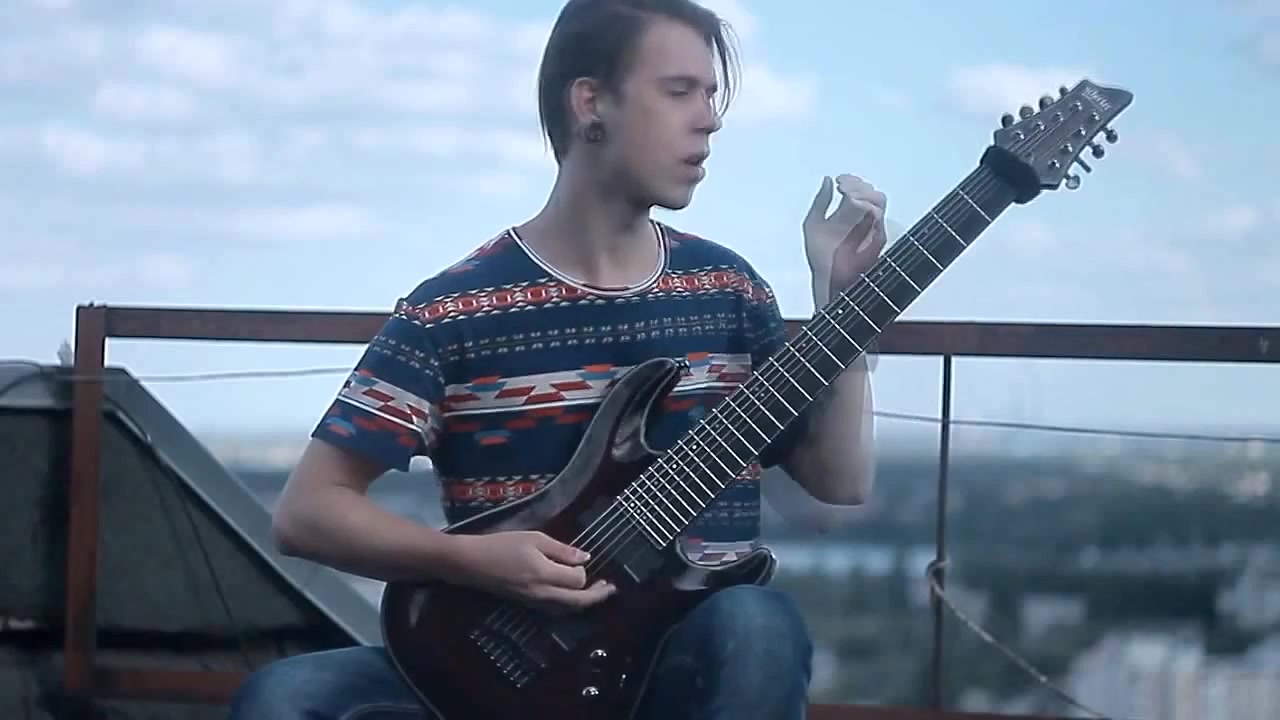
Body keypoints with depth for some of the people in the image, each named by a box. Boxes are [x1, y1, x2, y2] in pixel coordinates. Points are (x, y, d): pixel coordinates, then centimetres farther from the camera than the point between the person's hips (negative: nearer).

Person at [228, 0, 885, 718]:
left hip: (691, 654, 2)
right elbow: (309, 510, -4)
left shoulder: (727, 287, 8)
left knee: (758, 627, -36)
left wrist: (840, 299, -2)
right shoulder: (454, 310, -4)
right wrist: (475, 559, -19)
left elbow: (841, 482, 8)